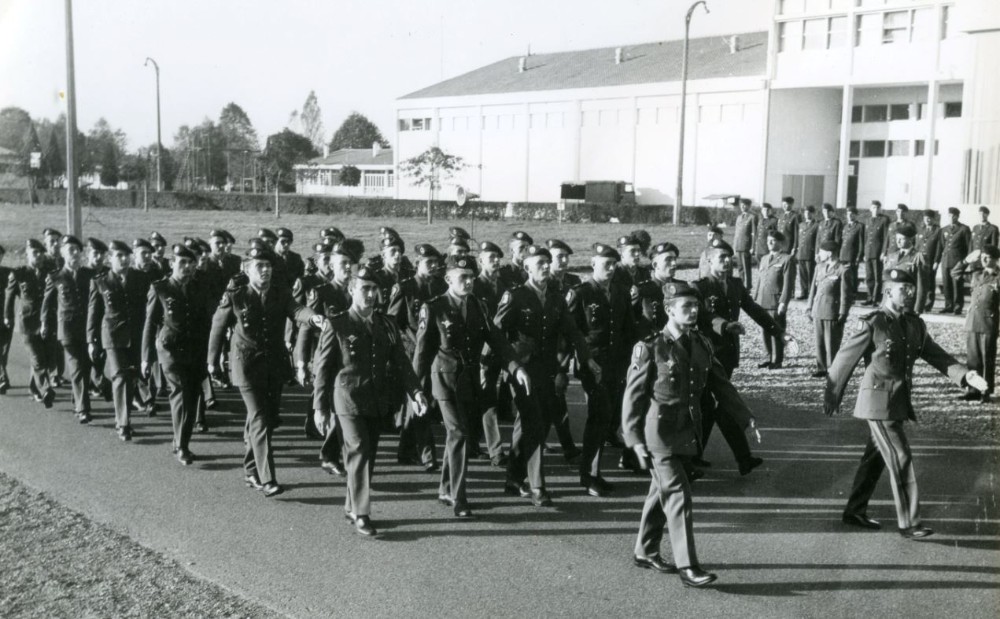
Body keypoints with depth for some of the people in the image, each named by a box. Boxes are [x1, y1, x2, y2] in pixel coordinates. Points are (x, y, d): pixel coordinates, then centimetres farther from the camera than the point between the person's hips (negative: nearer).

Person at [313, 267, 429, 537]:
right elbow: (323, 368, -3)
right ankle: (361, 514, -4)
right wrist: (320, 407, -5)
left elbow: (400, 361, 6)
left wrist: (415, 391, -9)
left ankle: (351, 507, 26)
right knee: (360, 451, -12)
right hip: (349, 400, -5)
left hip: (378, 401, 5)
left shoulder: (387, 324, 8)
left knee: (367, 454, 10)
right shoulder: (337, 326, -5)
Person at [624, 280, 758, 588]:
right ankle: (688, 567, -1)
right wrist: (635, 440, -17)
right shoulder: (649, 349, -12)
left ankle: (646, 552, 31)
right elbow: (634, 396, -11)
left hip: (688, 433, 6)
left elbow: (721, 385, 12)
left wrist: (746, 417, 4)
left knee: (661, 494, 17)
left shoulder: (702, 345, 6)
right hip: (660, 435, -6)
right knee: (678, 496, -7)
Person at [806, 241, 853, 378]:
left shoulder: (843, 271, -9)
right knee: (819, 342, 9)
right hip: (818, 312, 6)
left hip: (833, 314, -6)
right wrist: (810, 309, 13)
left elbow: (846, 295, -8)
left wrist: (842, 314, -10)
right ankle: (821, 368, 17)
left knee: (832, 344, -1)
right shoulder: (819, 268, 13)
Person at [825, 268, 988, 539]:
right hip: (879, 401, -8)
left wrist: (965, 376, -9)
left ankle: (854, 512, 28)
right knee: (900, 459, -8)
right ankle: (909, 524, -2)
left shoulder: (915, 325, 8)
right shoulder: (872, 324, -13)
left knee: (875, 458, 16)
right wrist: (831, 396, -4)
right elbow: (845, 359, -9)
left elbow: (937, 356, 7)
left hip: (900, 401, 8)